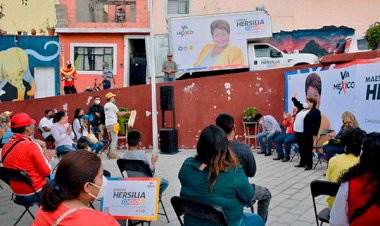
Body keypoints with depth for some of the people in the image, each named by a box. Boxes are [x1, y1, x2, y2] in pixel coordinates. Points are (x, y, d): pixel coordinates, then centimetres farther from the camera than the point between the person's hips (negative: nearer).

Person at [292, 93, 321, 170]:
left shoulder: (315, 112, -11)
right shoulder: (302, 108, 12)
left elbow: (317, 125, -14)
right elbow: (298, 104, 35)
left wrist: (314, 135, -16)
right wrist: (293, 98, 25)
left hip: (307, 134, -8)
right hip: (298, 133, 8)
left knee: (307, 150, 0)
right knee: (301, 149, 15)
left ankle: (309, 165, 8)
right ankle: (302, 163, 26)